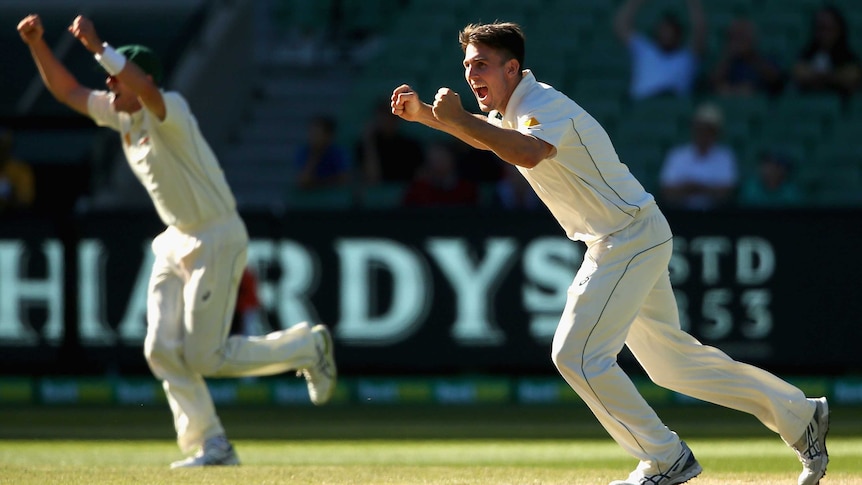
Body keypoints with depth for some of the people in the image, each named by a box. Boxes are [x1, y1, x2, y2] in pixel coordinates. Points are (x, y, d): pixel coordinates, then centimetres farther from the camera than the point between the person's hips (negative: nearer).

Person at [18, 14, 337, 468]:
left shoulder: (168, 111, -22)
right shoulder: (120, 112, 4)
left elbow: (145, 89, -45)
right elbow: (66, 90, 10)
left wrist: (97, 46, -48)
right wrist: (37, 44, -4)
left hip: (217, 241, -9)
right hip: (177, 241, 9)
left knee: (205, 357, -6)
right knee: (162, 350, 1)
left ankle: (307, 345, 13)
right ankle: (211, 447, 8)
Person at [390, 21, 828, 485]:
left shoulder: (545, 105, -21)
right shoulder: (512, 108, 9)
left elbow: (529, 153, -43)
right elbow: (484, 137, 30)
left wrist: (459, 118, -44)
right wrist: (423, 114, 14)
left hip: (630, 240, -10)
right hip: (620, 242, 10)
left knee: (576, 355, -12)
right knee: (668, 359, 15)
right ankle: (800, 415, 23)